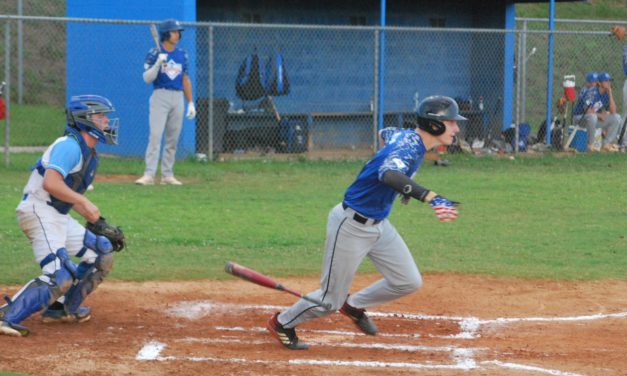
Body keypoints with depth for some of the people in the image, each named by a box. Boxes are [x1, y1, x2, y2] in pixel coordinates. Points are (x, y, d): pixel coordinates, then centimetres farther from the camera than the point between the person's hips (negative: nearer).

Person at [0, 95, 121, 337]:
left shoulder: (89, 154, 18)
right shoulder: (69, 145, -14)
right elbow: (51, 183, -26)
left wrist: (99, 223, 15)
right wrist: (84, 202, -23)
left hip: (58, 217, 10)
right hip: (39, 211, -10)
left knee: (102, 254, 16)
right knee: (60, 276, -22)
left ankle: (61, 309, 21)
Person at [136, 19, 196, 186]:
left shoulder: (182, 55, 11)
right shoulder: (154, 54, -3)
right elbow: (147, 79, -8)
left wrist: (190, 103, 12)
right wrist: (158, 64, -24)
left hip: (178, 98, 5)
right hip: (160, 97, -5)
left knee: (173, 139, 5)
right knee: (155, 136, -13)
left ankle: (167, 175, 11)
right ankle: (149, 175, -16)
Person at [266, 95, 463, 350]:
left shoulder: (409, 136, 0)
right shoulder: (409, 145, -27)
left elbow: (385, 133, 25)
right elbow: (388, 175, -50)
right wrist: (430, 197, -62)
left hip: (378, 224, 9)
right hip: (351, 226, -9)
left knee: (409, 282, 7)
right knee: (331, 300, 3)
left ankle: (354, 306, 28)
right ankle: (282, 323, 28)